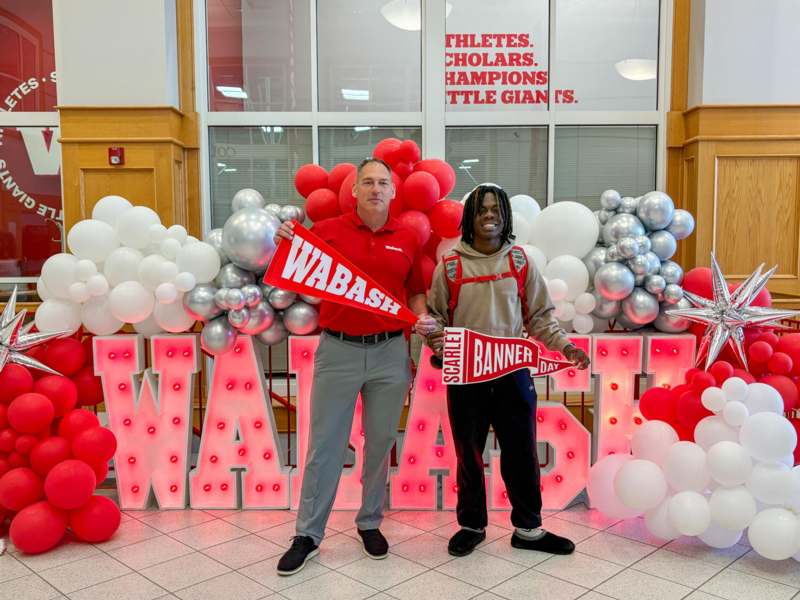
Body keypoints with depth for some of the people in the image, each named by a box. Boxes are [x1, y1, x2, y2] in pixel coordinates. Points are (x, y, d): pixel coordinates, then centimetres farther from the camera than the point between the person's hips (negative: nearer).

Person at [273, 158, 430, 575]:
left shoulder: (407, 239, 6)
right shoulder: (327, 230, 0)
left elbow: (416, 292, 14)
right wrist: (286, 244, -17)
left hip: (390, 353, 2)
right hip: (337, 350, -1)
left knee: (380, 443, 12)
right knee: (324, 444, 4)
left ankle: (370, 523, 29)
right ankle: (307, 534, 15)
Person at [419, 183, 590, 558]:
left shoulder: (521, 262, 4)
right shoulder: (450, 265, 0)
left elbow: (540, 316, 7)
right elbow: (435, 316, 5)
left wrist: (564, 345, -8)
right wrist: (434, 338, -15)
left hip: (513, 372, 1)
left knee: (521, 452, 8)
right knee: (469, 453, 10)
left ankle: (528, 529, 24)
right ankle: (472, 525, 28)